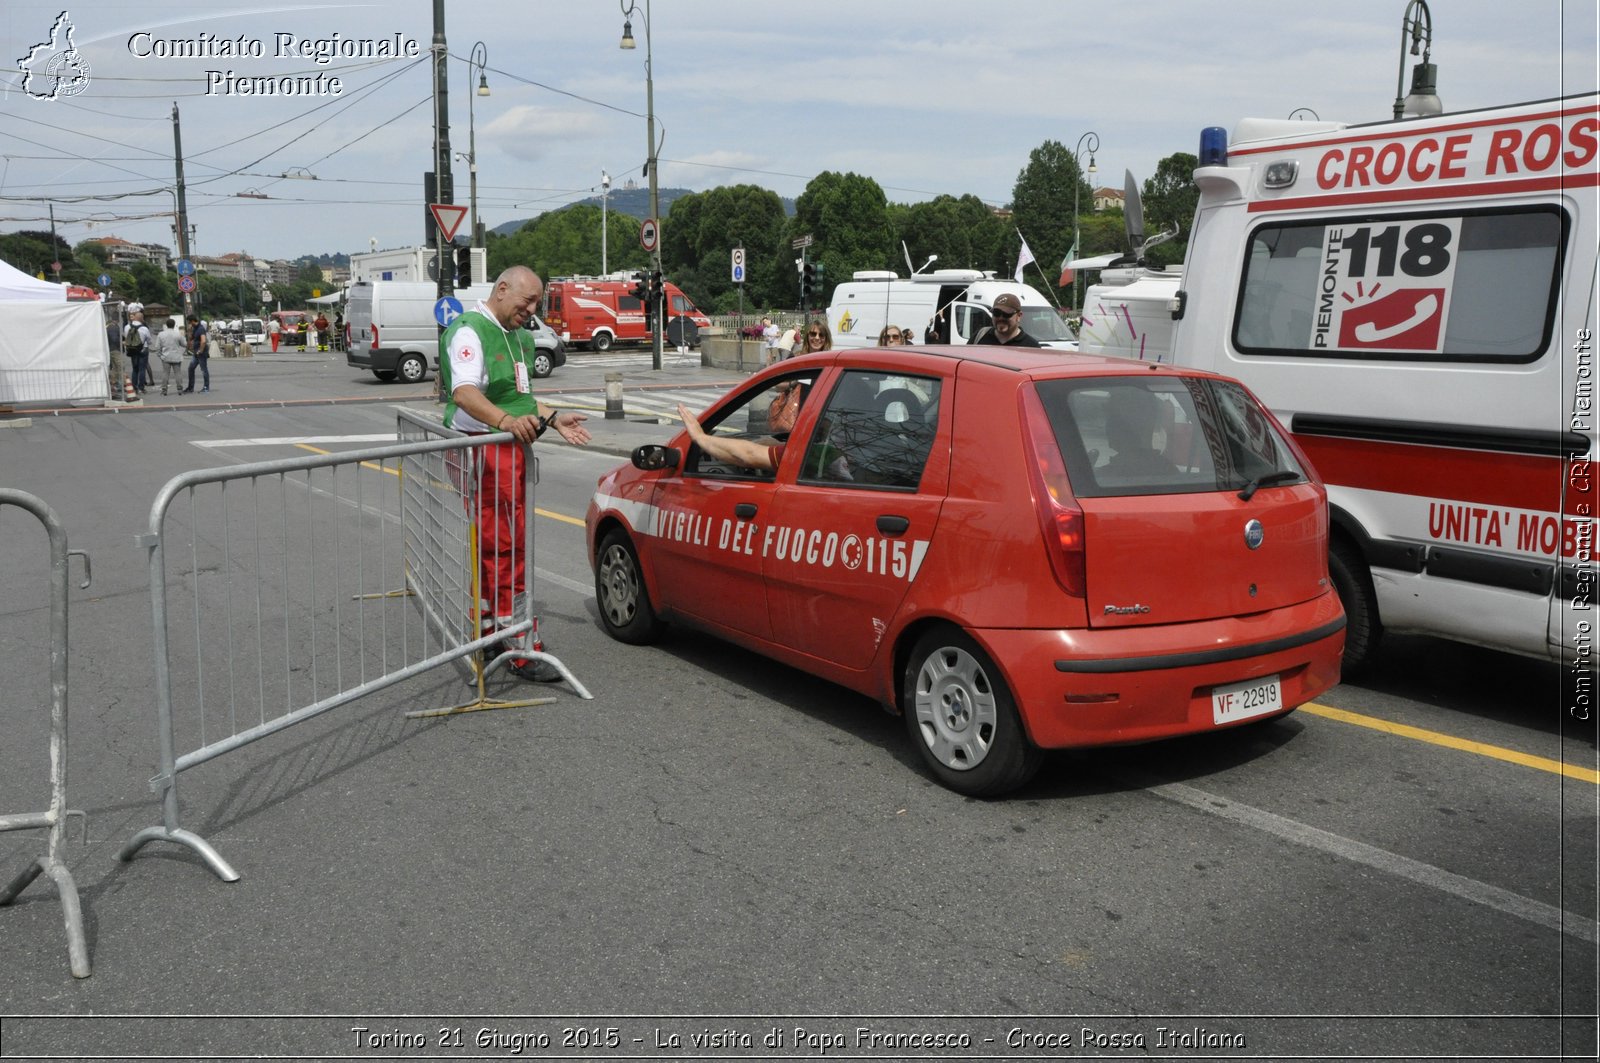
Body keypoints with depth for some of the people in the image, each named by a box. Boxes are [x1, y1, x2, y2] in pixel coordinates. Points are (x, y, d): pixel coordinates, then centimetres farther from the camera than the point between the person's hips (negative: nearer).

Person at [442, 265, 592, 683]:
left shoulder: (515, 336, 20)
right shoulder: (469, 331, -12)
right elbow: (464, 393, -28)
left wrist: (553, 419, 15)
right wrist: (506, 421, -44)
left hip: (510, 452, 10)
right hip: (485, 451, -10)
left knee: (491, 547, 16)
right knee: (506, 548, -11)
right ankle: (522, 651, -11)